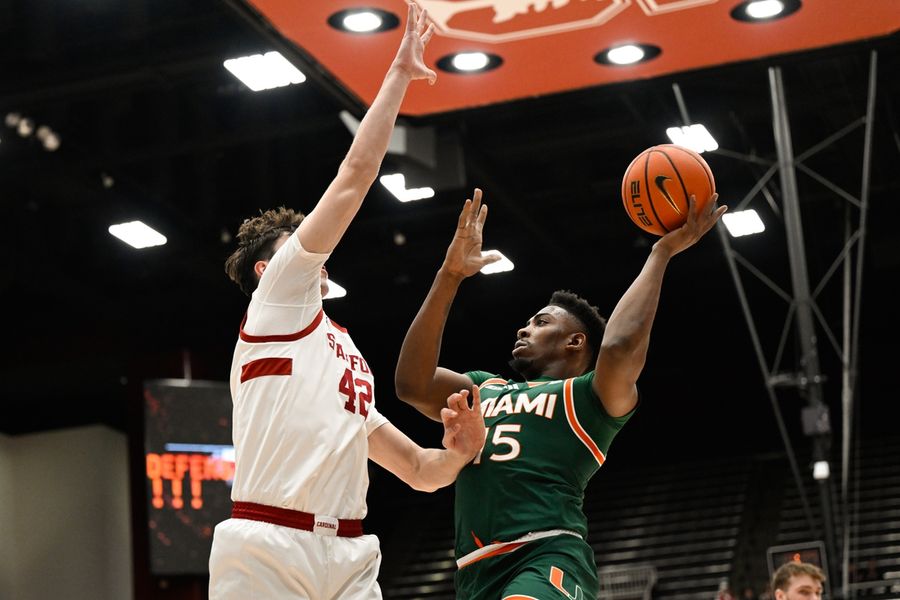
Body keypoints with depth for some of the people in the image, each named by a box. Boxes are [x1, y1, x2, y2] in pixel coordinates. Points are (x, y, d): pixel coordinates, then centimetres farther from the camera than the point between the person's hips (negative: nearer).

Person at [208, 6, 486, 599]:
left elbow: (421, 471, 31)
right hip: (266, 547, -7)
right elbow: (357, 173, 8)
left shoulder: (346, 361, 30)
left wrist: (460, 451, 9)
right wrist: (400, 74, 15)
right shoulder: (278, 295, 11)